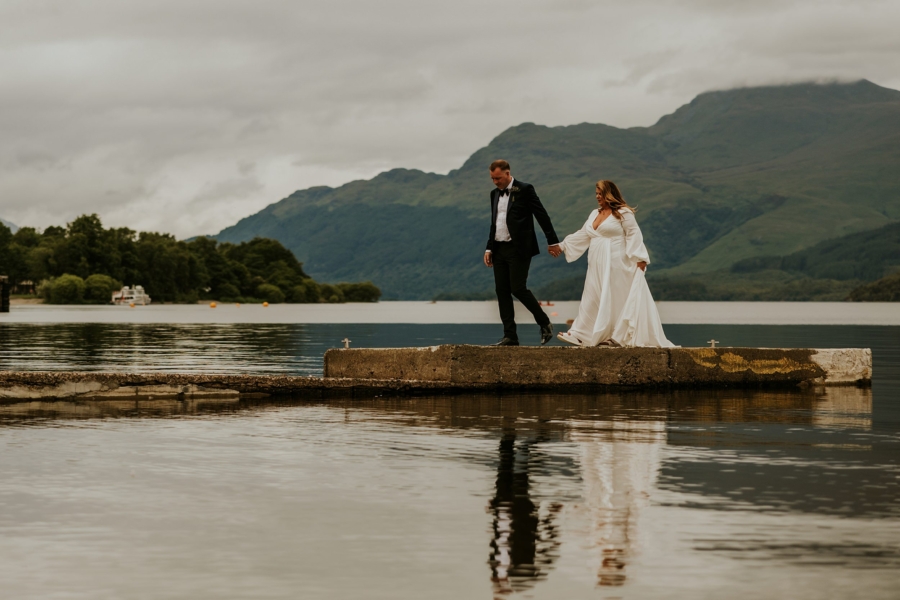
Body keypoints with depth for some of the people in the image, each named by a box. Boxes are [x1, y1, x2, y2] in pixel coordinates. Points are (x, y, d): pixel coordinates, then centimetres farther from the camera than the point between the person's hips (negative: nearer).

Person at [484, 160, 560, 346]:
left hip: (519, 248, -7)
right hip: (499, 249, 7)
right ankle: (510, 336, 4)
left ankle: (545, 324, 6)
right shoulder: (494, 193, 14)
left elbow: (542, 215, -5)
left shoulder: (524, 190, -7)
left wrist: (552, 241, -5)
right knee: (502, 291, 2)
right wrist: (489, 248, 13)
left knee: (518, 289, -12)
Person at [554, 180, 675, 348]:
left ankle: (618, 337, 1)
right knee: (593, 299, 6)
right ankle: (581, 335, 5)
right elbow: (583, 235, 19)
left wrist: (639, 258, -21)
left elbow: (634, 235, -13)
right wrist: (562, 246, 15)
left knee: (618, 299, -3)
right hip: (598, 266, 8)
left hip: (617, 265, -8)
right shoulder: (594, 214, 15)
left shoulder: (623, 213, -7)